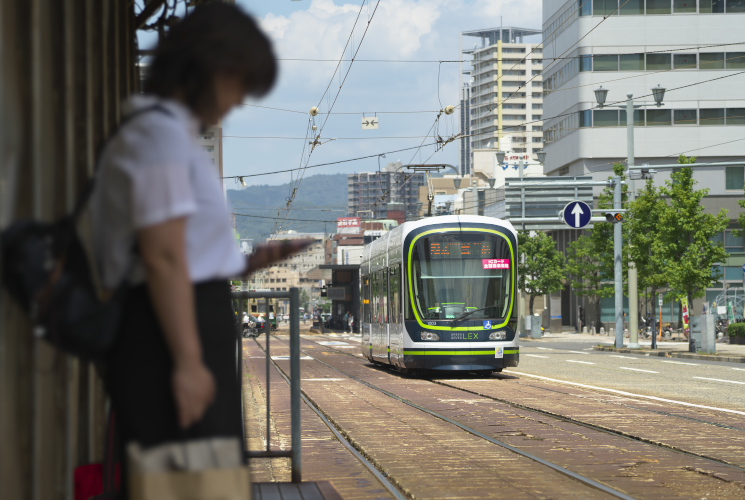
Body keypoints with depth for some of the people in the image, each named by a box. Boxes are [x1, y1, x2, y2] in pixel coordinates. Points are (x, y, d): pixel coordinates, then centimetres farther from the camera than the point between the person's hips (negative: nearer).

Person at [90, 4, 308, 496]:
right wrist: (188, 361, -21)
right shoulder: (163, 134, -11)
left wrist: (246, 264, 11)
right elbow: (163, 258, -19)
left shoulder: (163, 131, 20)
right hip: (171, 334, -10)